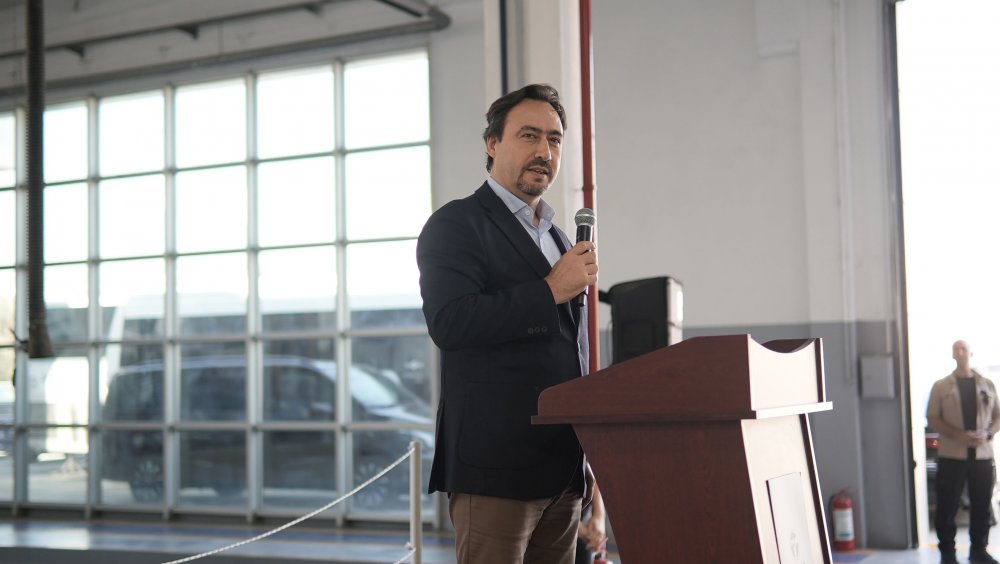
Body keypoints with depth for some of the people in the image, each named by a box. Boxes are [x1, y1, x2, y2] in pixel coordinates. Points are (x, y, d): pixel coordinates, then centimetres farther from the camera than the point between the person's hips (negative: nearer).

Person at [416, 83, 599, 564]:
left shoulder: (559, 240, 22)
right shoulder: (456, 224, -2)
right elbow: (450, 322, -19)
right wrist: (551, 291, -14)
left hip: (564, 471, 7)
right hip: (496, 469, -7)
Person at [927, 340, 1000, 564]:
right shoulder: (941, 386, 3)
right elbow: (932, 418, -2)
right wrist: (959, 435, -16)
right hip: (951, 456, -2)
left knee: (982, 506, 7)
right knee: (947, 506, -1)